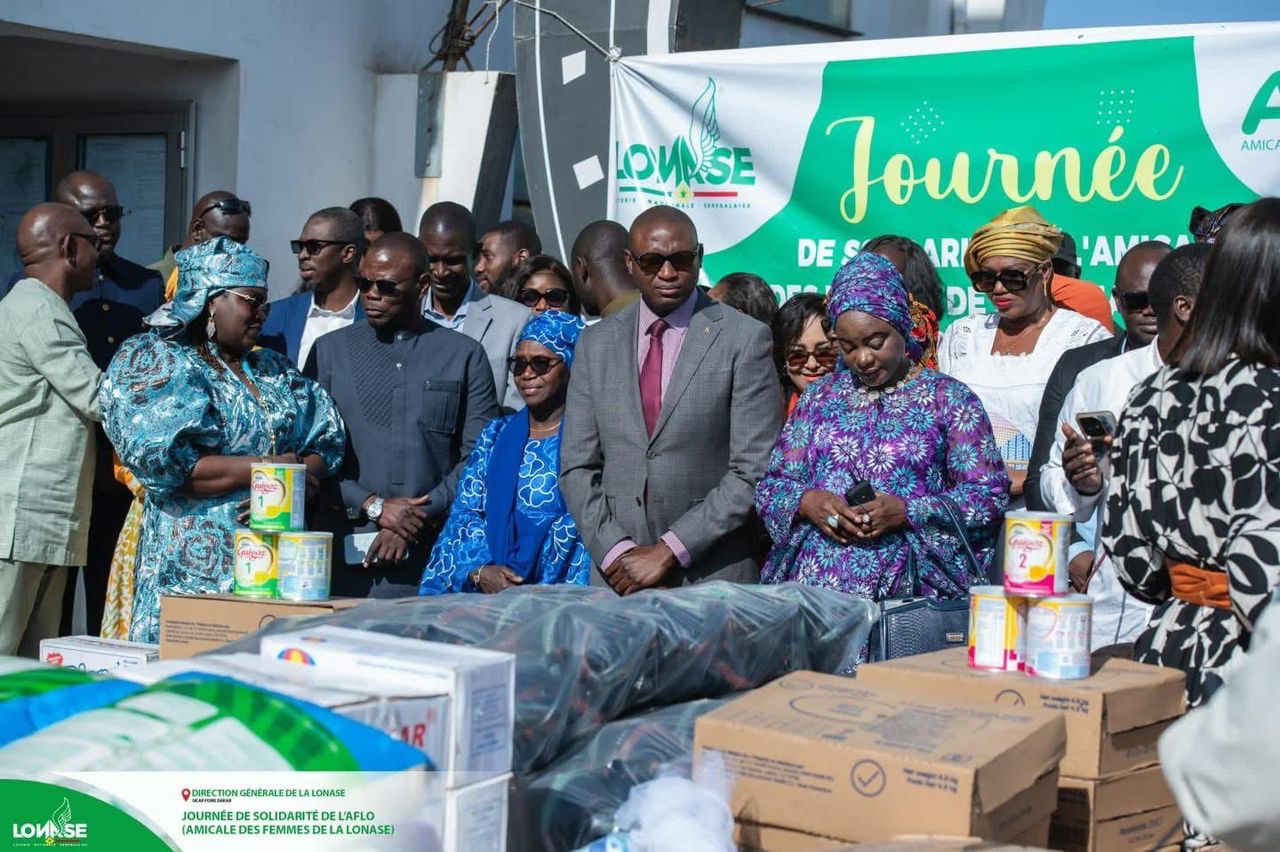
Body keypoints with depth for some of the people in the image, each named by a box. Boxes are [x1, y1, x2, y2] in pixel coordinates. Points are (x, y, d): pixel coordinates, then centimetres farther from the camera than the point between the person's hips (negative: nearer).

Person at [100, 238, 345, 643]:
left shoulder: (276, 371, 18)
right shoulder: (153, 362, 0)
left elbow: (327, 444, 9)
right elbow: (161, 461, -14)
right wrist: (264, 468, -12)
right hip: (194, 563, -5)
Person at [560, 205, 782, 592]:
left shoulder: (744, 339, -3)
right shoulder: (597, 343, 9)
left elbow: (755, 471, -8)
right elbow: (577, 467, 8)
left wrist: (669, 552, -11)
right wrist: (615, 551, -6)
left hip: (714, 576, -3)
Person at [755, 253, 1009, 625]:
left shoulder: (949, 399, 7)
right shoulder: (821, 396, 17)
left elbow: (990, 495, 1)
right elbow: (771, 485, 16)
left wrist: (907, 511, -12)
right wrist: (807, 502, -6)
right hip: (810, 578, 3)